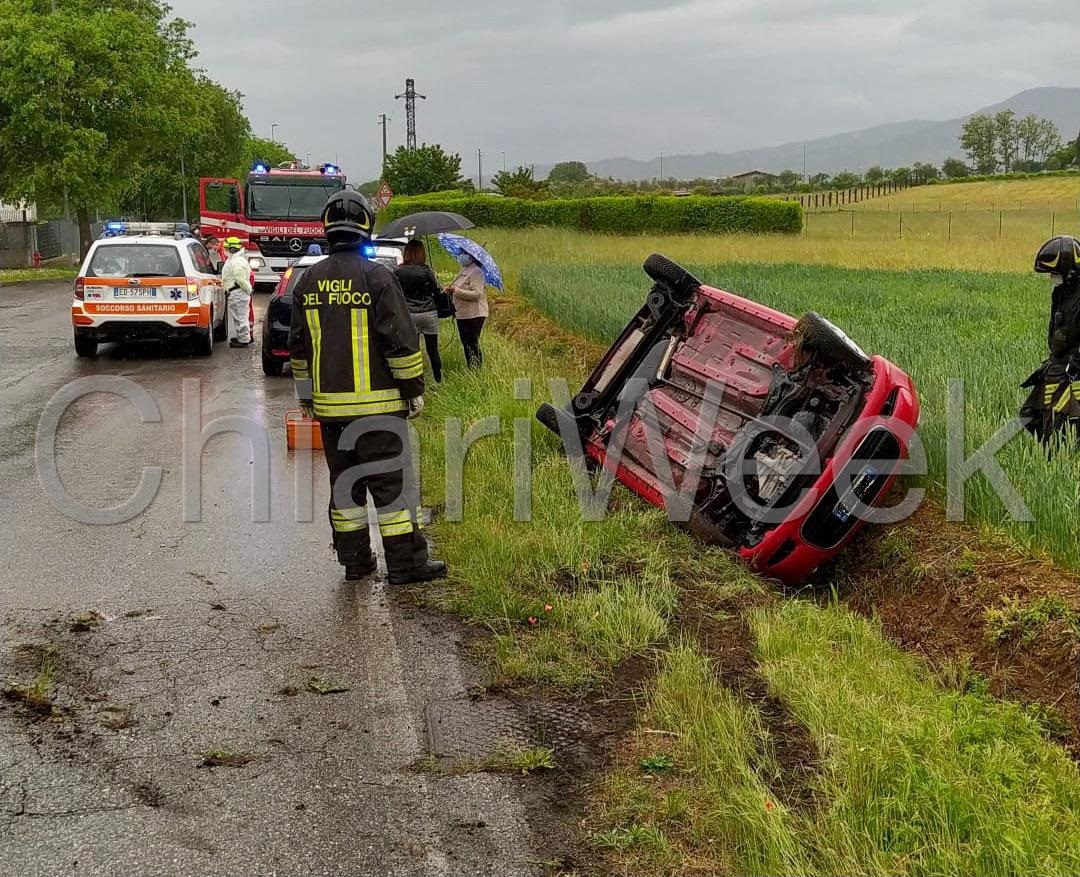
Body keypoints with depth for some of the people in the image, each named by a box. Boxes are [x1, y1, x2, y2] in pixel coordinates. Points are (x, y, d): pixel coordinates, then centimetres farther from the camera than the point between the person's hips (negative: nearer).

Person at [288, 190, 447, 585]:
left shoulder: (309, 281, 8)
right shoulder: (376, 277, -10)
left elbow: (299, 347, 14)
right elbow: (401, 340, -11)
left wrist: (306, 396, 22)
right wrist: (414, 389, -2)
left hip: (329, 404, 5)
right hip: (376, 403, -5)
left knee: (344, 481, 13)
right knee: (393, 481, 0)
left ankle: (354, 560, 18)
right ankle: (406, 563, 2)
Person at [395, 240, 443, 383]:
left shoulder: (399, 271, -1)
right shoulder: (426, 270, -6)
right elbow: (438, 292, -1)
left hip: (409, 315, 1)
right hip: (428, 314, -1)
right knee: (433, 350, 7)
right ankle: (439, 381, 11)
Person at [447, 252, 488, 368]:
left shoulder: (476, 272, -15)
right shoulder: (463, 271, 14)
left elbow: (476, 294, -24)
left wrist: (456, 291, -25)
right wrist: (451, 290, 5)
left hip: (474, 315, -10)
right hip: (462, 314, 10)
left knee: (472, 345, -7)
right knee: (466, 344, 15)